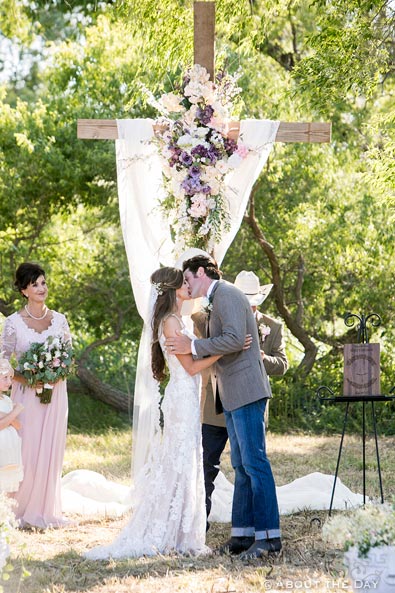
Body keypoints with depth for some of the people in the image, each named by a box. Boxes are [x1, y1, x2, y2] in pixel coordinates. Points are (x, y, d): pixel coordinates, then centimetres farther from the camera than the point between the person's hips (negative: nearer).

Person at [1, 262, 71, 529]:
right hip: (26, 395, -3)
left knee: (52, 451, 3)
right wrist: (25, 378, -14)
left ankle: (46, 511, 13)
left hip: (55, 395, 3)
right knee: (26, 451, -5)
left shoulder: (59, 320, 6)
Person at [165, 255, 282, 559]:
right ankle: (244, 533, 11)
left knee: (254, 462, -11)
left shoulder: (227, 294, -10)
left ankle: (269, 535, -11)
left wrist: (193, 346, -16)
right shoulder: (218, 299, 22)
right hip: (232, 396, 11)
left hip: (246, 390, -11)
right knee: (242, 466, 9)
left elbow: (234, 339, -23)